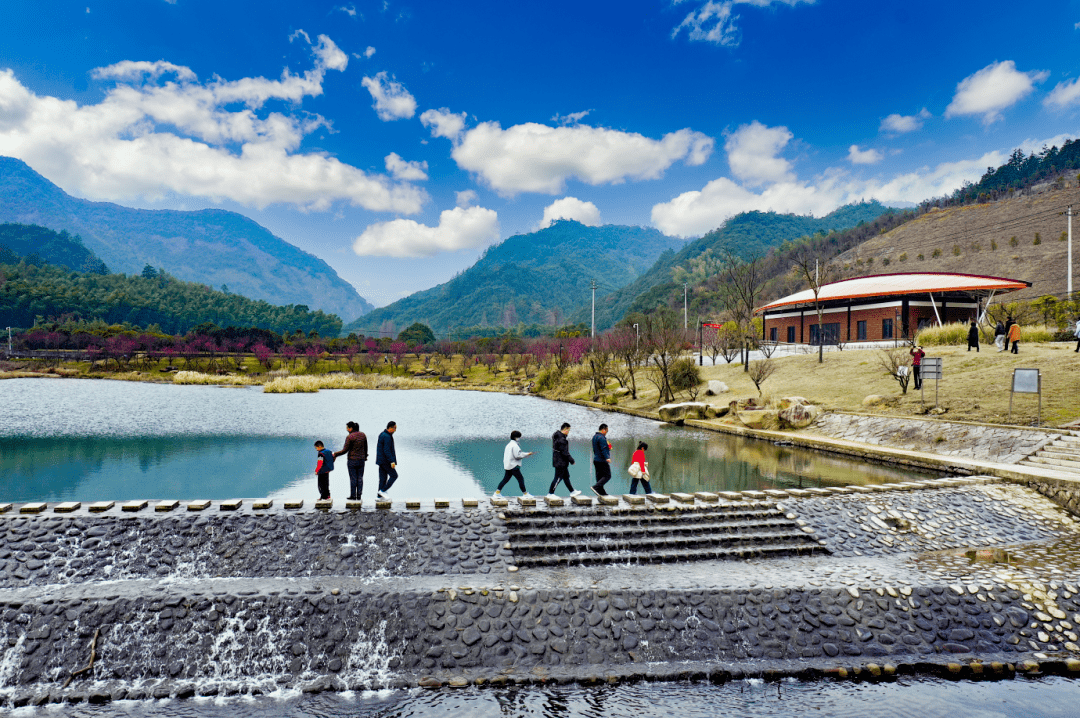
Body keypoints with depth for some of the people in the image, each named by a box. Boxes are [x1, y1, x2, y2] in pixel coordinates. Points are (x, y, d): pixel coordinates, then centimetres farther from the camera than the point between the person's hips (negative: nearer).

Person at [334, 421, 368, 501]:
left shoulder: (349, 437, -15)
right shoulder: (363, 435, 3)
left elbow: (345, 450, -13)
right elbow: (365, 447, 12)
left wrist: (335, 454, -1)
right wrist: (365, 456, 27)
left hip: (352, 460, -5)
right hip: (361, 459, 5)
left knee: (353, 478, 2)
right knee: (360, 478, 8)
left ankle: (353, 495, 7)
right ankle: (359, 496, 10)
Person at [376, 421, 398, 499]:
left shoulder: (383, 435, 13)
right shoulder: (387, 437, -19)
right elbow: (386, 451, -25)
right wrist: (392, 461, -26)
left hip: (381, 460, 10)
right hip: (385, 461, -10)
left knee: (383, 478, 9)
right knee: (394, 476, -2)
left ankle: (380, 496, 8)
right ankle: (383, 491, -4)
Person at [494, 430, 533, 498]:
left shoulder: (509, 445, 16)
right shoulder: (514, 445, -14)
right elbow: (517, 455, -19)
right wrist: (527, 454, -11)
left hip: (508, 466, 10)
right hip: (513, 466, -10)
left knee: (505, 479, 13)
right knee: (520, 479, -3)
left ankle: (497, 492, 13)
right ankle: (525, 494, 1)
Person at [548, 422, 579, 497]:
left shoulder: (557, 436, 11)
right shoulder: (561, 439, -22)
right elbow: (564, 452, -22)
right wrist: (571, 460, -13)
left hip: (562, 463, 11)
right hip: (561, 462, -11)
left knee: (566, 477, 17)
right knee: (558, 478, -3)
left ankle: (572, 492, 26)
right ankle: (550, 493, 4)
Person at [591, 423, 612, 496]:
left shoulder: (594, 436, 16)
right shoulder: (601, 438, -15)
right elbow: (603, 449, -25)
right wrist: (607, 458, -30)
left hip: (596, 460, 10)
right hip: (602, 460, -10)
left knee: (599, 476, 10)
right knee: (607, 476, -6)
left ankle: (601, 492, 11)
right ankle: (596, 487, -18)